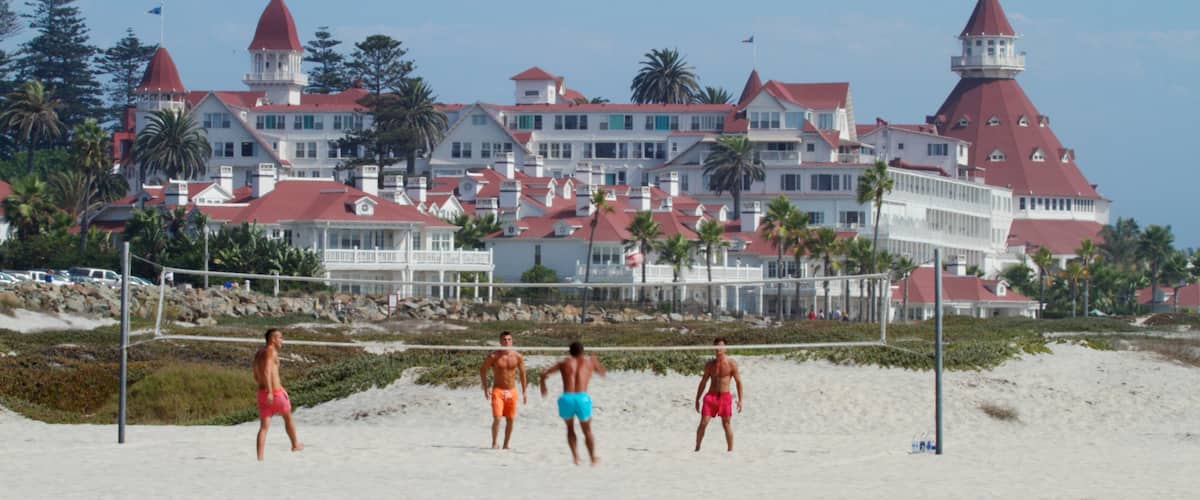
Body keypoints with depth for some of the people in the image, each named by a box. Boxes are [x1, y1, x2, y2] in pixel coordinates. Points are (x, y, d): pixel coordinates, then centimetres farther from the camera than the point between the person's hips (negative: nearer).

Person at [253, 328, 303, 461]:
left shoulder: (258, 353, 15)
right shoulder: (271, 351, -12)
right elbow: (266, 372, -25)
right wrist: (270, 392, -30)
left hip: (262, 392, 7)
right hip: (275, 394, -7)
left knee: (264, 427, 3)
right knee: (288, 417, 19)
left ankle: (260, 458, -7)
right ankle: (295, 444, 39)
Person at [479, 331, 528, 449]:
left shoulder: (517, 357, 0)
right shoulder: (494, 356, -7)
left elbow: (522, 373, 10)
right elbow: (482, 369, 3)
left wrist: (524, 393, 9)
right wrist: (485, 389, -3)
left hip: (511, 391, 3)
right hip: (497, 391, -3)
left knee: (510, 420, 6)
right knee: (497, 418, -14)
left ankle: (506, 444, 18)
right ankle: (494, 443, -3)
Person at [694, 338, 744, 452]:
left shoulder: (731, 364, -2)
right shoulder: (710, 365, 8)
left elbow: (738, 382, 0)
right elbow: (703, 382, 15)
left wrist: (740, 400, -5)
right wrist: (697, 399, 13)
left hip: (725, 396, -2)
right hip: (711, 396, 2)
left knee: (726, 424, 0)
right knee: (703, 423, -5)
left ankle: (730, 450, 7)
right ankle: (697, 448, 5)